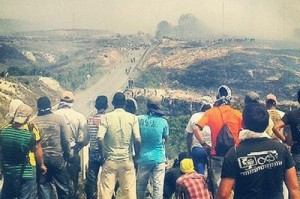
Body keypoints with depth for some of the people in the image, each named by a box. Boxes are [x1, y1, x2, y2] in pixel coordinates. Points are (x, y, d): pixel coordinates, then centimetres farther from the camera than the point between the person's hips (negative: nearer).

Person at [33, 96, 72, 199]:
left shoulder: (33, 122, -3)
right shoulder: (59, 118, -5)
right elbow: (66, 139, -7)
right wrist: (68, 155, 4)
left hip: (41, 159, 1)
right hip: (57, 157, -1)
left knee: (43, 187, 11)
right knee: (63, 187, 9)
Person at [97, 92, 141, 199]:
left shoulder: (106, 117, -3)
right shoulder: (132, 118, -1)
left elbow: (100, 139, -12)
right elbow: (138, 140, -9)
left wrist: (102, 155, 1)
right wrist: (137, 155, 5)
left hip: (110, 160, 0)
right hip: (127, 160, 1)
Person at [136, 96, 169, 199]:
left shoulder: (139, 119, -6)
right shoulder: (163, 121, -8)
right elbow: (166, 140, 6)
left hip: (143, 158, 2)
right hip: (158, 158, -2)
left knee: (140, 186, 14)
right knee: (158, 186, 1)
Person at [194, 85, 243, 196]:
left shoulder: (211, 112, -5)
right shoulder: (237, 114, -5)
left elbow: (196, 129, -14)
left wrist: (204, 144, -2)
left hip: (217, 155, 0)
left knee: (218, 186, 10)